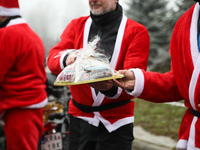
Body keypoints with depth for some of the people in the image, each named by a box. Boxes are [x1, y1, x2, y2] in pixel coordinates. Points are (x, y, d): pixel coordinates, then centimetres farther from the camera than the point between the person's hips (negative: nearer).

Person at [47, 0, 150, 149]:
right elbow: (53, 59, -5)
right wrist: (67, 58, -29)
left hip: (115, 122, -3)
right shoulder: (76, 25, 8)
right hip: (79, 118, 3)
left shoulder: (137, 31, -3)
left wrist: (111, 88, -35)